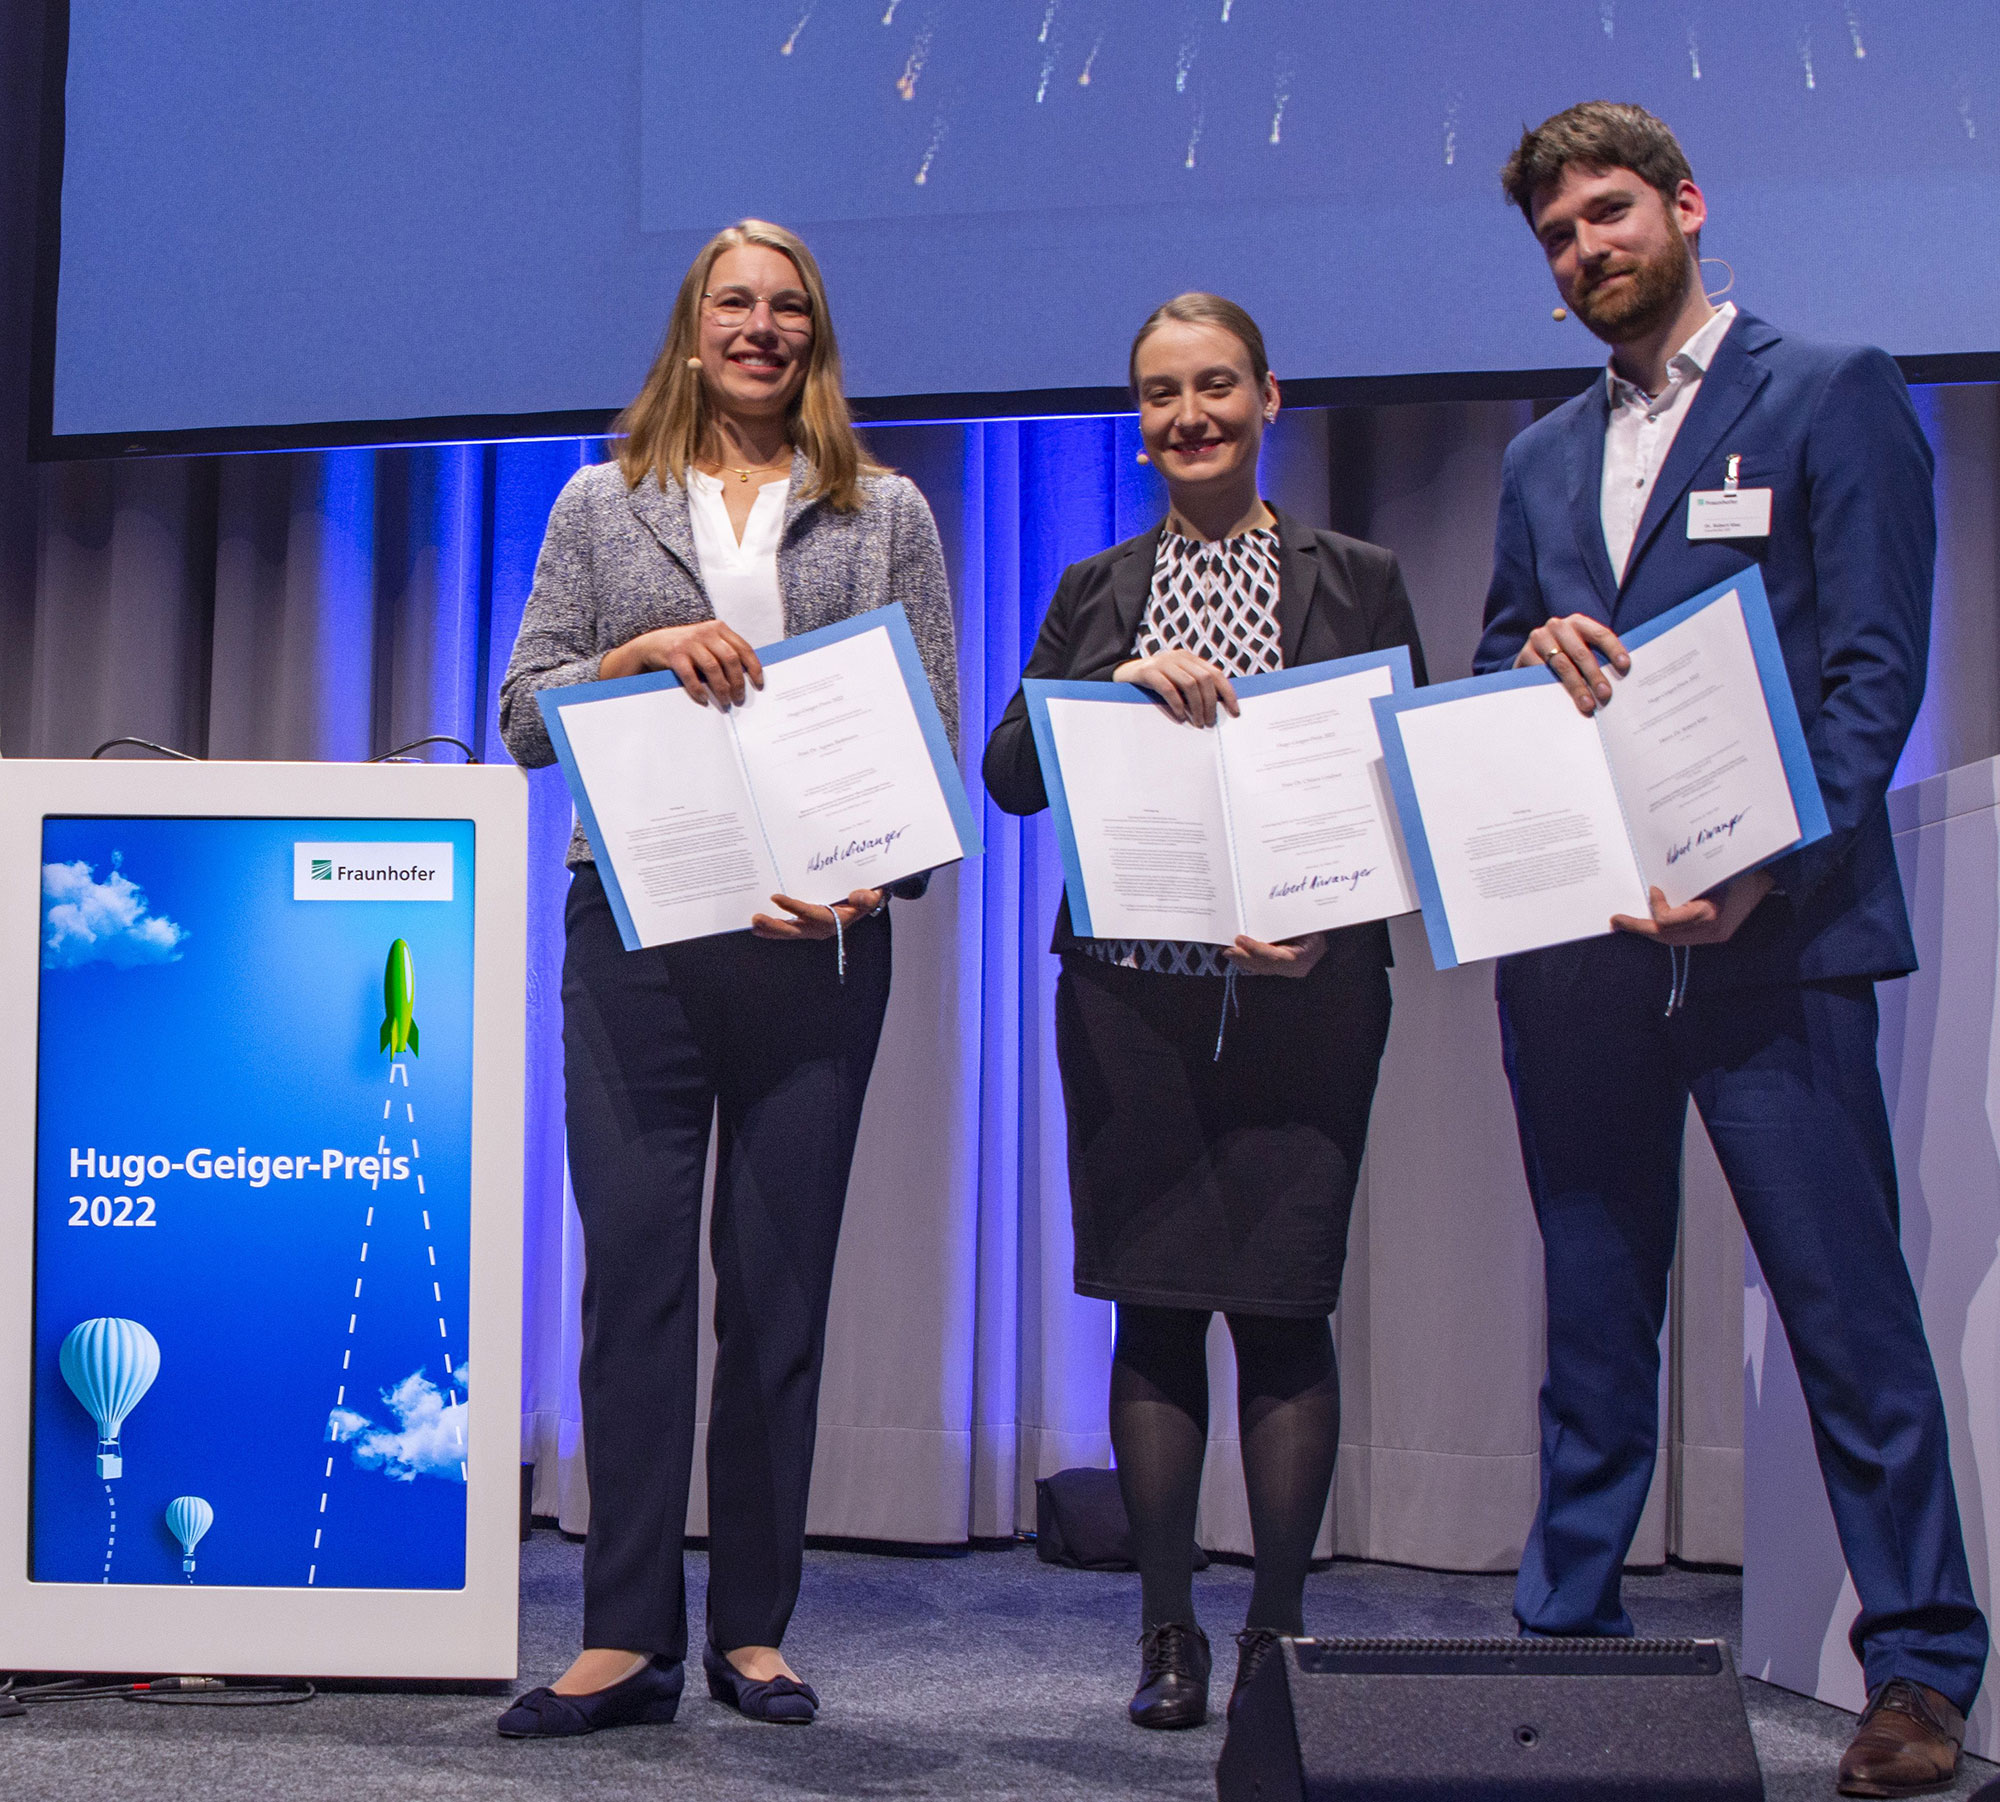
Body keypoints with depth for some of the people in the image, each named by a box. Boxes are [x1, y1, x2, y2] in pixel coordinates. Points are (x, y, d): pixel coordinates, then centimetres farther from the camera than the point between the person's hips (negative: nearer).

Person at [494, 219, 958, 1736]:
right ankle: (629, 1637, 2)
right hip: (634, 927, 0)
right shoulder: (604, 507, 15)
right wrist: (646, 651, -9)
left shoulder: (886, 516, 13)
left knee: (781, 1277, 2)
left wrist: (878, 873, -10)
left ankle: (754, 1627, 11)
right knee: (634, 1259, -4)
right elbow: (524, 717, 9)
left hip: (816, 936, 0)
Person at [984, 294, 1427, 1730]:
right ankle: (1169, 1633, 13)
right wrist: (1122, 681, -12)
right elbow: (1010, 774, 3)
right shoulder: (1097, 595, 13)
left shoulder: (1359, 583, 8)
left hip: (1306, 993, -1)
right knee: (1153, 1304, 3)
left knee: (1285, 1301, -3)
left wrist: (1327, 922, -12)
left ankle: (1278, 1633, 10)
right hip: (1133, 989, 2)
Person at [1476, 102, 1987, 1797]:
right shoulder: (1543, 459, 20)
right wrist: (1531, 652, -4)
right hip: (1575, 939, 6)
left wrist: (1765, 869, -18)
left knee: (1849, 1309, -4)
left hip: (1772, 932, -5)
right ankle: (1567, 1646, 20)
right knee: (1593, 1321, 11)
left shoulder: (1833, 392, 3)